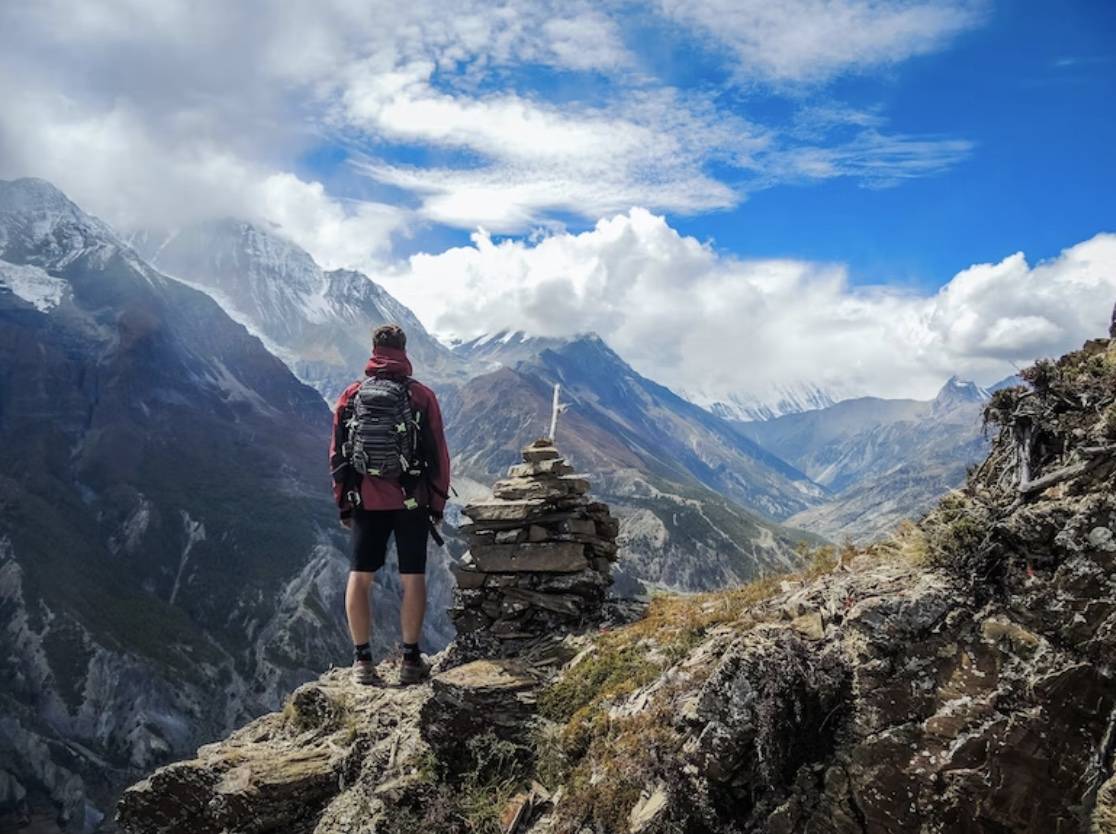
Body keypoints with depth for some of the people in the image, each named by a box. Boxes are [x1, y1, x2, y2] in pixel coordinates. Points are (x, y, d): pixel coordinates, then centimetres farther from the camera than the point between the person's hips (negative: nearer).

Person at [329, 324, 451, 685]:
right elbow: (438, 454, -3)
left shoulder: (350, 396, 2)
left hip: (365, 502, 2)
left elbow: (337, 454, 5)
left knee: (359, 578, 9)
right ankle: (410, 659, 11)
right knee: (413, 578, 6)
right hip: (412, 502, -1)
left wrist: (343, 503, 14)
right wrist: (438, 503, 6)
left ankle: (362, 659, 10)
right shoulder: (421, 396, -4)